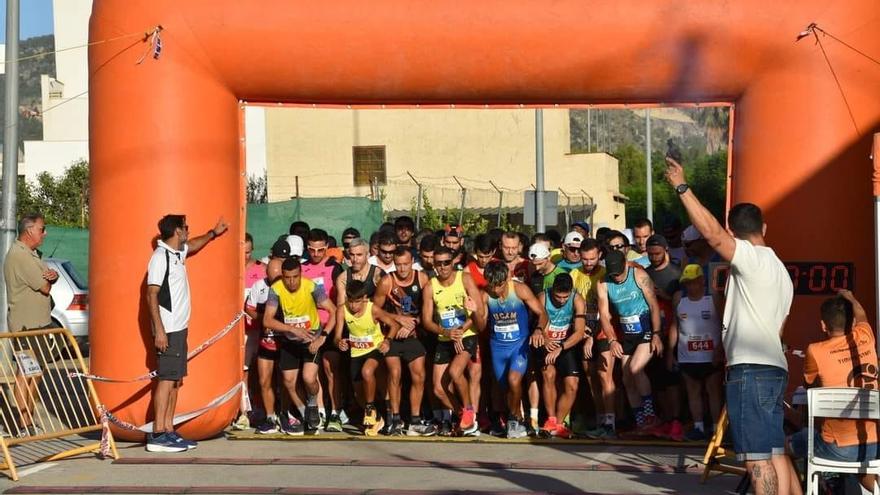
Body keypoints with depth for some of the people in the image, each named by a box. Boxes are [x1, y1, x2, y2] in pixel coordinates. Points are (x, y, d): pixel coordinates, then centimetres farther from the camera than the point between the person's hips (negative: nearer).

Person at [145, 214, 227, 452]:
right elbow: (152, 295, -17)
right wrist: (159, 330, -22)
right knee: (166, 379, -11)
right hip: (168, 329, -10)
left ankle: (168, 431, 12)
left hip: (179, 327, 10)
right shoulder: (160, 257, -12)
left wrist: (213, 233, 38)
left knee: (176, 380, 9)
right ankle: (158, 435, -12)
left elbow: (192, 245, 41)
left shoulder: (177, 252, 14)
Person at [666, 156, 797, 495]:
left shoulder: (752, 257, -7)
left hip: (750, 369, -10)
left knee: (757, 456, -11)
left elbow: (712, 234, -22)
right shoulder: (780, 271, 23)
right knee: (775, 451, 13)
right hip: (774, 367, 10)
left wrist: (682, 187, -18)